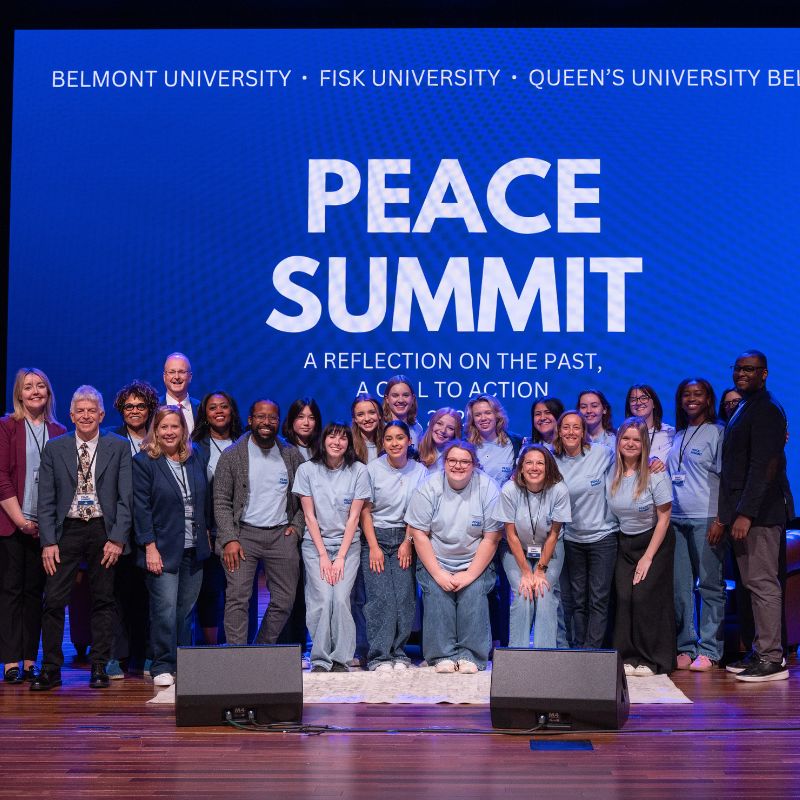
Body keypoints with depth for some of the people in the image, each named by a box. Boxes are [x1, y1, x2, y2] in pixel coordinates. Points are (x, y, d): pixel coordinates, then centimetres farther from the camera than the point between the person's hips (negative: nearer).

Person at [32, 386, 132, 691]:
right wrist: (48, 542, -5)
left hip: (104, 531, -1)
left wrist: (118, 539, -9)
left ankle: (99, 668, 14)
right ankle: (50, 669, 5)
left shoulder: (119, 447, 1)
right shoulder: (54, 449, 5)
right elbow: (45, 500, 3)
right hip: (67, 530, 1)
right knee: (54, 601, -4)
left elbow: (126, 498, -2)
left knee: (103, 601, 5)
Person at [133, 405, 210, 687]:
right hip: (163, 549, -5)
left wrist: (206, 534, 11)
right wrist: (150, 547, -13)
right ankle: (162, 667, 2)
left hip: (194, 548, 5)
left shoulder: (195, 457, 9)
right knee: (165, 609, -7)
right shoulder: (143, 462, -5)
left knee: (186, 609, 8)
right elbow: (141, 508, -8)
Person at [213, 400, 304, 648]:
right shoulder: (232, 456, 0)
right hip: (244, 533, -3)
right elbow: (221, 502, -2)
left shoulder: (292, 456, 8)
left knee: (284, 601, 4)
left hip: (282, 535, 3)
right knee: (237, 598, -10)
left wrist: (296, 526, 2)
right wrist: (229, 539, -11)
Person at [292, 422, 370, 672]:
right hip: (316, 544, 0)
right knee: (323, 599, -15)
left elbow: (354, 517, -3)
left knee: (341, 599, -15)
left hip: (348, 545, 0)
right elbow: (309, 516, -2)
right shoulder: (307, 470, -1)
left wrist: (341, 557, -8)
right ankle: (320, 660, -3)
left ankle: (340, 660, -2)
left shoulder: (358, 471, -2)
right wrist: (323, 555, -7)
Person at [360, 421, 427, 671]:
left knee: (405, 597, -5)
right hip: (376, 537, -2)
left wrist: (408, 542, -3)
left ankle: (398, 653, 4)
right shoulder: (373, 469, -4)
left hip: (405, 539, 2)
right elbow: (365, 511, -3)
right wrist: (374, 547, -9)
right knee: (381, 597, -10)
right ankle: (378, 656, -7)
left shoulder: (420, 471, 1)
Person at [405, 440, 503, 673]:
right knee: (436, 593, -22)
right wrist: (438, 574, -14)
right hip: (435, 562, 0)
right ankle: (443, 654, -14)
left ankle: (470, 655, -13)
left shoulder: (487, 488, -6)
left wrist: (470, 575, -13)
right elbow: (419, 534, -5)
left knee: (474, 593, -23)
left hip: (475, 563, 0)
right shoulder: (429, 488, -4)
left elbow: (491, 538, -6)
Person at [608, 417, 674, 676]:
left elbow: (664, 518, -11)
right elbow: (610, 515, 7)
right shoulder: (611, 475, -3)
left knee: (645, 597, -10)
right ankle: (628, 657, 2)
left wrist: (648, 557, -13)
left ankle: (652, 661, 2)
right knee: (623, 597, -7)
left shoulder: (655, 474, -14)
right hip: (624, 543, 4)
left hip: (655, 541, -3)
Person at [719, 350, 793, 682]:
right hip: (743, 511, 10)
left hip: (760, 512, -10)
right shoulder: (743, 409, 20)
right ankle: (762, 653, 17)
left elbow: (763, 467, -19)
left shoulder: (766, 409, -11)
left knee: (763, 583, -7)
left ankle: (771, 659, -2)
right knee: (754, 584, 11)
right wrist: (727, 513, 17)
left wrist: (745, 513, -23)